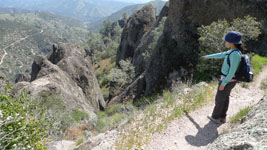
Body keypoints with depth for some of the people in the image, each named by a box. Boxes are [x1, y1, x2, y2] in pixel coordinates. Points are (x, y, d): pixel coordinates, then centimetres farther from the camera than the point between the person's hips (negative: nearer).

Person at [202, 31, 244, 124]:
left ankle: (215, 117, 28)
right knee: (225, 98, 20)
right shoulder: (233, 51, 2)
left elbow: (232, 71, -26)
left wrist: (223, 83, -21)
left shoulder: (235, 54, -27)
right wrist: (208, 57, 28)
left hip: (227, 81, -9)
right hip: (229, 80, 9)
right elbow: (221, 55, 17)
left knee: (219, 99, 9)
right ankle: (222, 117, 35)